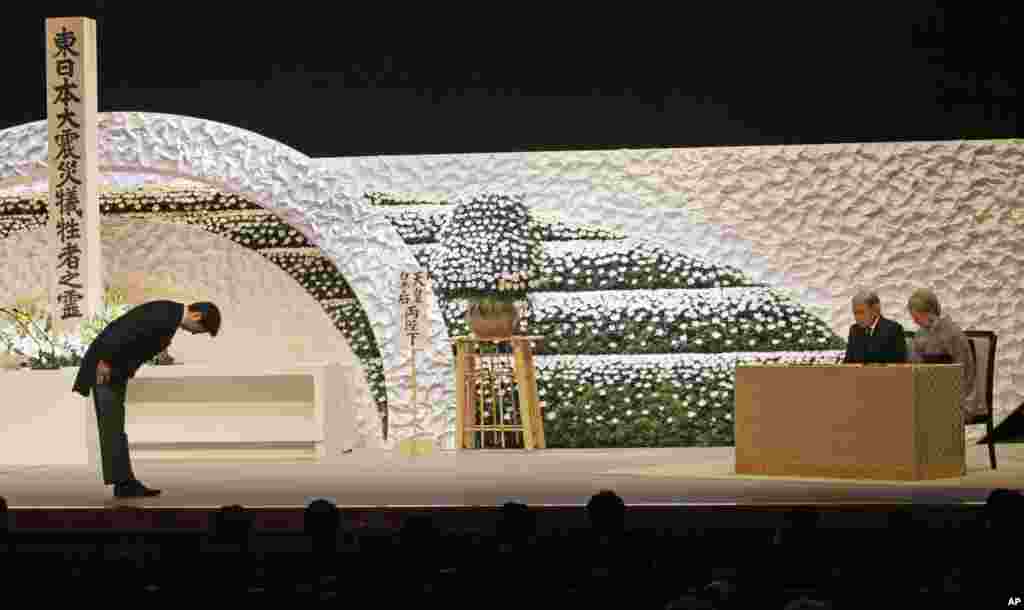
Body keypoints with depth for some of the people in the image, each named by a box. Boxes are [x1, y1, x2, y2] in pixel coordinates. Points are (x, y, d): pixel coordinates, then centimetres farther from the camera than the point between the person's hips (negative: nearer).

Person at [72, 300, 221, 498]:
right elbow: (123, 332, -28)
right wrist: (105, 361, -23)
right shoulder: (162, 316, -23)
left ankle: (124, 483, 11)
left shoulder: (170, 313, 9)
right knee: (113, 427, -8)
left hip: (116, 368, 10)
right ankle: (124, 482, -8)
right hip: (105, 367, -10)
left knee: (114, 428, 9)